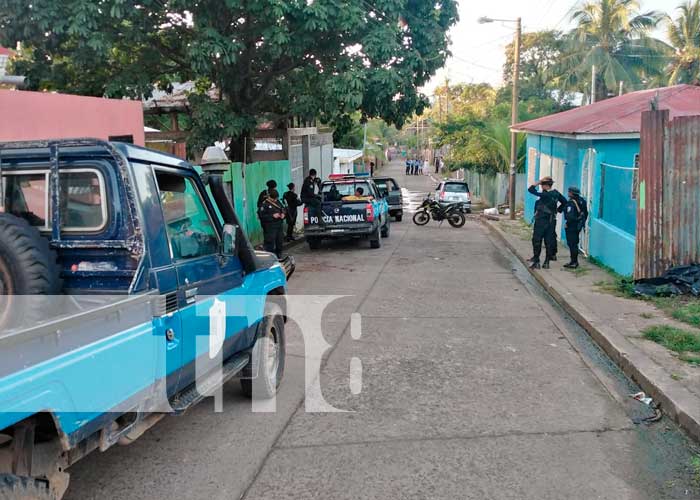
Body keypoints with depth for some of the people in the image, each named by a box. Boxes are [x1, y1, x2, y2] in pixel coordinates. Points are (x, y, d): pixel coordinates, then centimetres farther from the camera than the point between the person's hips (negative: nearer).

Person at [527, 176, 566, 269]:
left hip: (541, 222, -7)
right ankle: (546, 262, 13)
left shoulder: (545, 195, -18)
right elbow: (565, 202, 15)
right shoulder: (556, 193, 3)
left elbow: (531, 189, -19)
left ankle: (536, 262, 2)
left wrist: (539, 181, -12)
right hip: (551, 222, 7)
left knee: (537, 241, 2)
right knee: (549, 242, 9)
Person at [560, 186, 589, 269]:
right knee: (574, 243, 17)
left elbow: (570, 216, -28)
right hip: (578, 226, 9)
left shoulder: (571, 203, -20)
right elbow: (586, 213, 16)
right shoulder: (581, 201, 8)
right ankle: (574, 261, 24)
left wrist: (567, 223, -13)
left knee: (572, 244, -3)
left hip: (572, 226, -9)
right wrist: (582, 222, 23)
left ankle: (574, 262, 1)